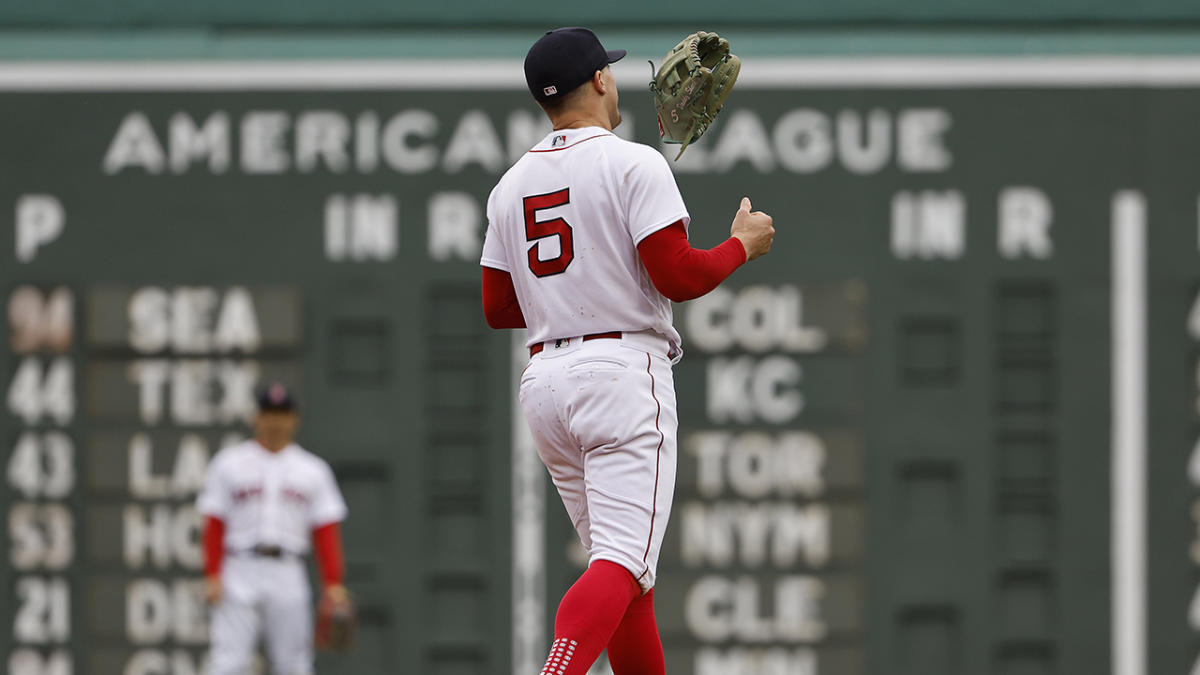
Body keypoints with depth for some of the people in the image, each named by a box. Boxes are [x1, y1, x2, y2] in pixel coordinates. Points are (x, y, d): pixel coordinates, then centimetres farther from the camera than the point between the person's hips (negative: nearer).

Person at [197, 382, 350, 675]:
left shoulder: (313, 470, 13)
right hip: (241, 571, -2)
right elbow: (213, 526, 4)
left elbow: (326, 530, 8)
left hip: (288, 573, 2)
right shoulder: (229, 464, 8)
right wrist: (212, 577, -7)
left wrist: (333, 583, -3)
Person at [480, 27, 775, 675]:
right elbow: (679, 276, -14)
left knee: (623, 563, 15)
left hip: (543, 378, 7)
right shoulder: (634, 164, -7)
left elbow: (497, 308, 15)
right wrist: (744, 244, 4)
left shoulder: (512, 184, 12)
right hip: (623, 372, -7)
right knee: (623, 561, -14)